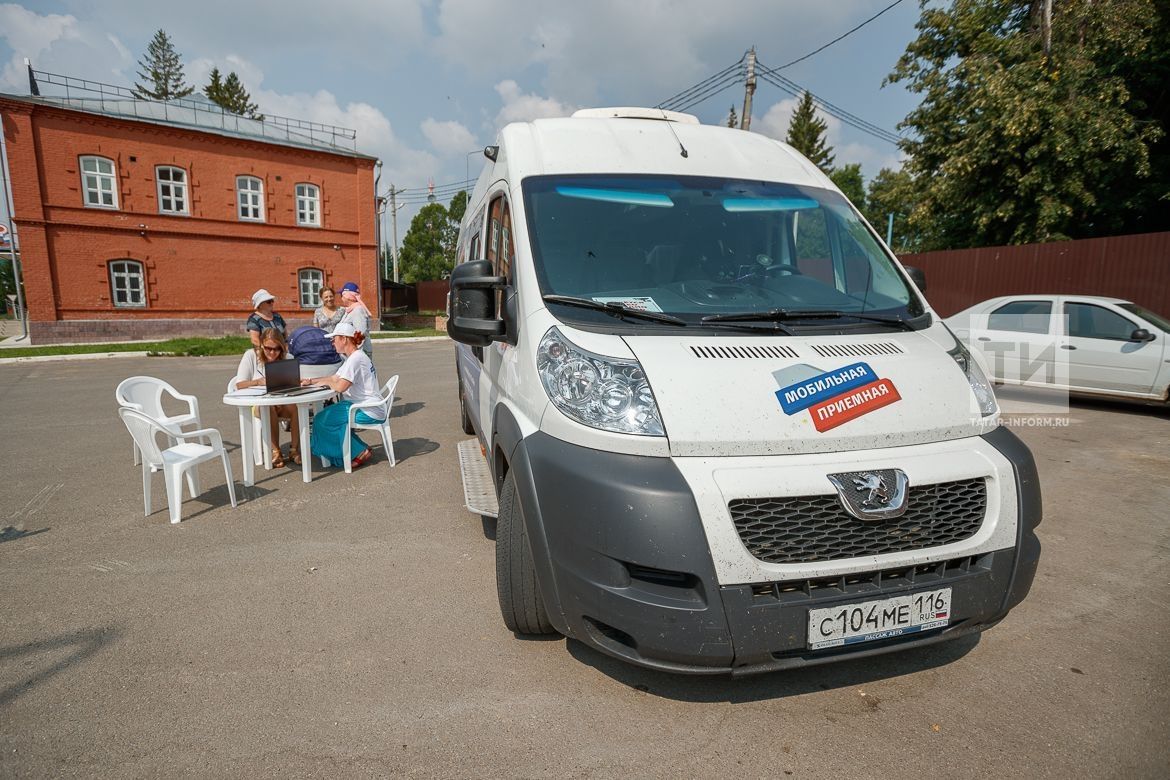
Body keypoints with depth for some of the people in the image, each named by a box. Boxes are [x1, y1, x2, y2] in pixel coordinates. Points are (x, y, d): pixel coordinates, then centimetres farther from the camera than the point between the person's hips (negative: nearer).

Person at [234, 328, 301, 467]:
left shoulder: (288, 358, 3)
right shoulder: (251, 355, -2)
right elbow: (239, 384, -5)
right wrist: (258, 382, -25)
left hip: (284, 403, 2)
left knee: (298, 406, -32)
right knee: (269, 408, -37)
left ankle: (294, 448, -16)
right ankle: (275, 451, -25)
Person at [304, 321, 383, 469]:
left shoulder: (356, 358, -17)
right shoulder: (353, 357, 17)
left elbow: (340, 386, -24)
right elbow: (335, 378, 23)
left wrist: (325, 383, -5)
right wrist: (311, 381, 16)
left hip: (369, 412, -10)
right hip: (361, 406, 10)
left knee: (322, 420, -6)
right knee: (326, 416, 12)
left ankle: (358, 453, 1)